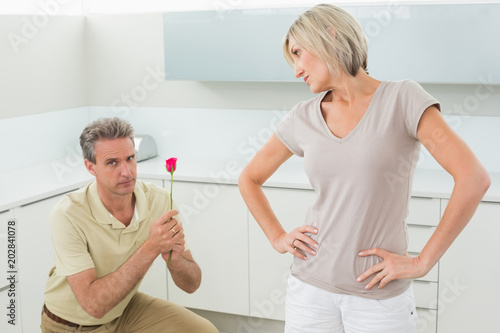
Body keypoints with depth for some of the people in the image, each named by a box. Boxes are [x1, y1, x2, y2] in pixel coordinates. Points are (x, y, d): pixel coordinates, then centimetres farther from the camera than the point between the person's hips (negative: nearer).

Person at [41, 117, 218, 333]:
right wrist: (150, 248, -38)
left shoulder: (159, 201, -15)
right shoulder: (67, 216, -27)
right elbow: (94, 305, -33)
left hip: (126, 309, 2)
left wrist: (173, 257, -33)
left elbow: (191, 285, -11)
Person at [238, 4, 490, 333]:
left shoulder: (402, 97, -8)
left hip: (380, 296, -3)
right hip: (311, 288, 4)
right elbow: (250, 179, 18)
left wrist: (422, 263, -14)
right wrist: (278, 239, 5)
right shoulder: (304, 118, 3)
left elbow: (474, 178, -16)